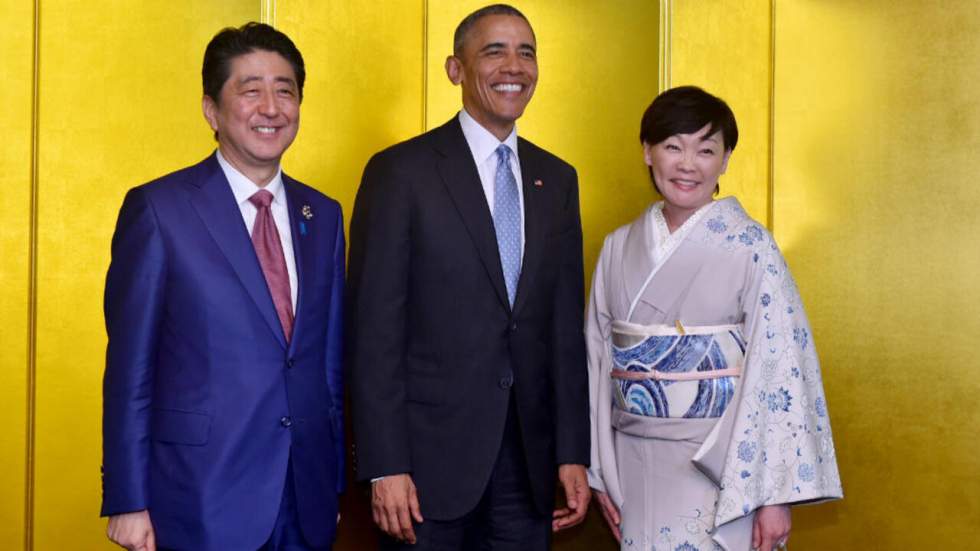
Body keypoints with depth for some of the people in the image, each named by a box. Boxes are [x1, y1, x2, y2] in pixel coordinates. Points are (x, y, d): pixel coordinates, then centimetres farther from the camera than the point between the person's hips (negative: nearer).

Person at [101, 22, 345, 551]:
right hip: (202, 506, -4)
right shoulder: (157, 209, -6)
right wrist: (128, 502, -8)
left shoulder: (323, 215, 8)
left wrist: (335, 485, 12)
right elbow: (129, 368, -6)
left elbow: (330, 360, 11)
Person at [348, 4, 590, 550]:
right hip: (429, 449, -4)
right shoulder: (401, 171, -5)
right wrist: (385, 466, -13)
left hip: (529, 454, 4)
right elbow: (374, 327, -9)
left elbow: (565, 323, 9)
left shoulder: (557, 179, 10)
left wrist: (572, 452, 5)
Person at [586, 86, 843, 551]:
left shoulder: (750, 247, -9)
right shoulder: (619, 247, 4)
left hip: (720, 465, -4)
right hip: (635, 465, 4)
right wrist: (599, 470, 7)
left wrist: (776, 495, -14)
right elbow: (598, 359, 8)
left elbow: (782, 369, -11)